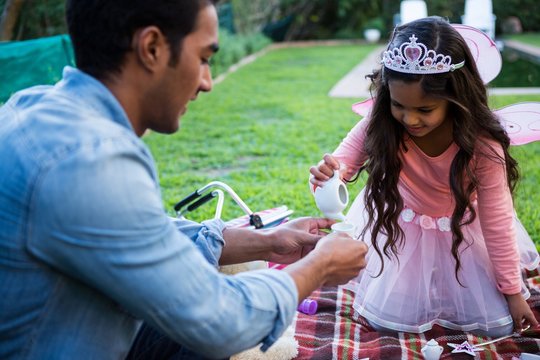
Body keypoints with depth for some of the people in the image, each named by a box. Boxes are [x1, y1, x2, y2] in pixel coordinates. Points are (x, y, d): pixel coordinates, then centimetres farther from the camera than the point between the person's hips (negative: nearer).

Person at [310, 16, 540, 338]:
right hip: (402, 228, 1)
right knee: (385, 319, -1)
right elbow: (342, 164, -18)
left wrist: (513, 291, -10)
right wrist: (327, 176, -45)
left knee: (497, 324, 1)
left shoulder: (482, 145, -31)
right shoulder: (382, 125, -28)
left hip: (462, 229, 0)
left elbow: (497, 222, -20)